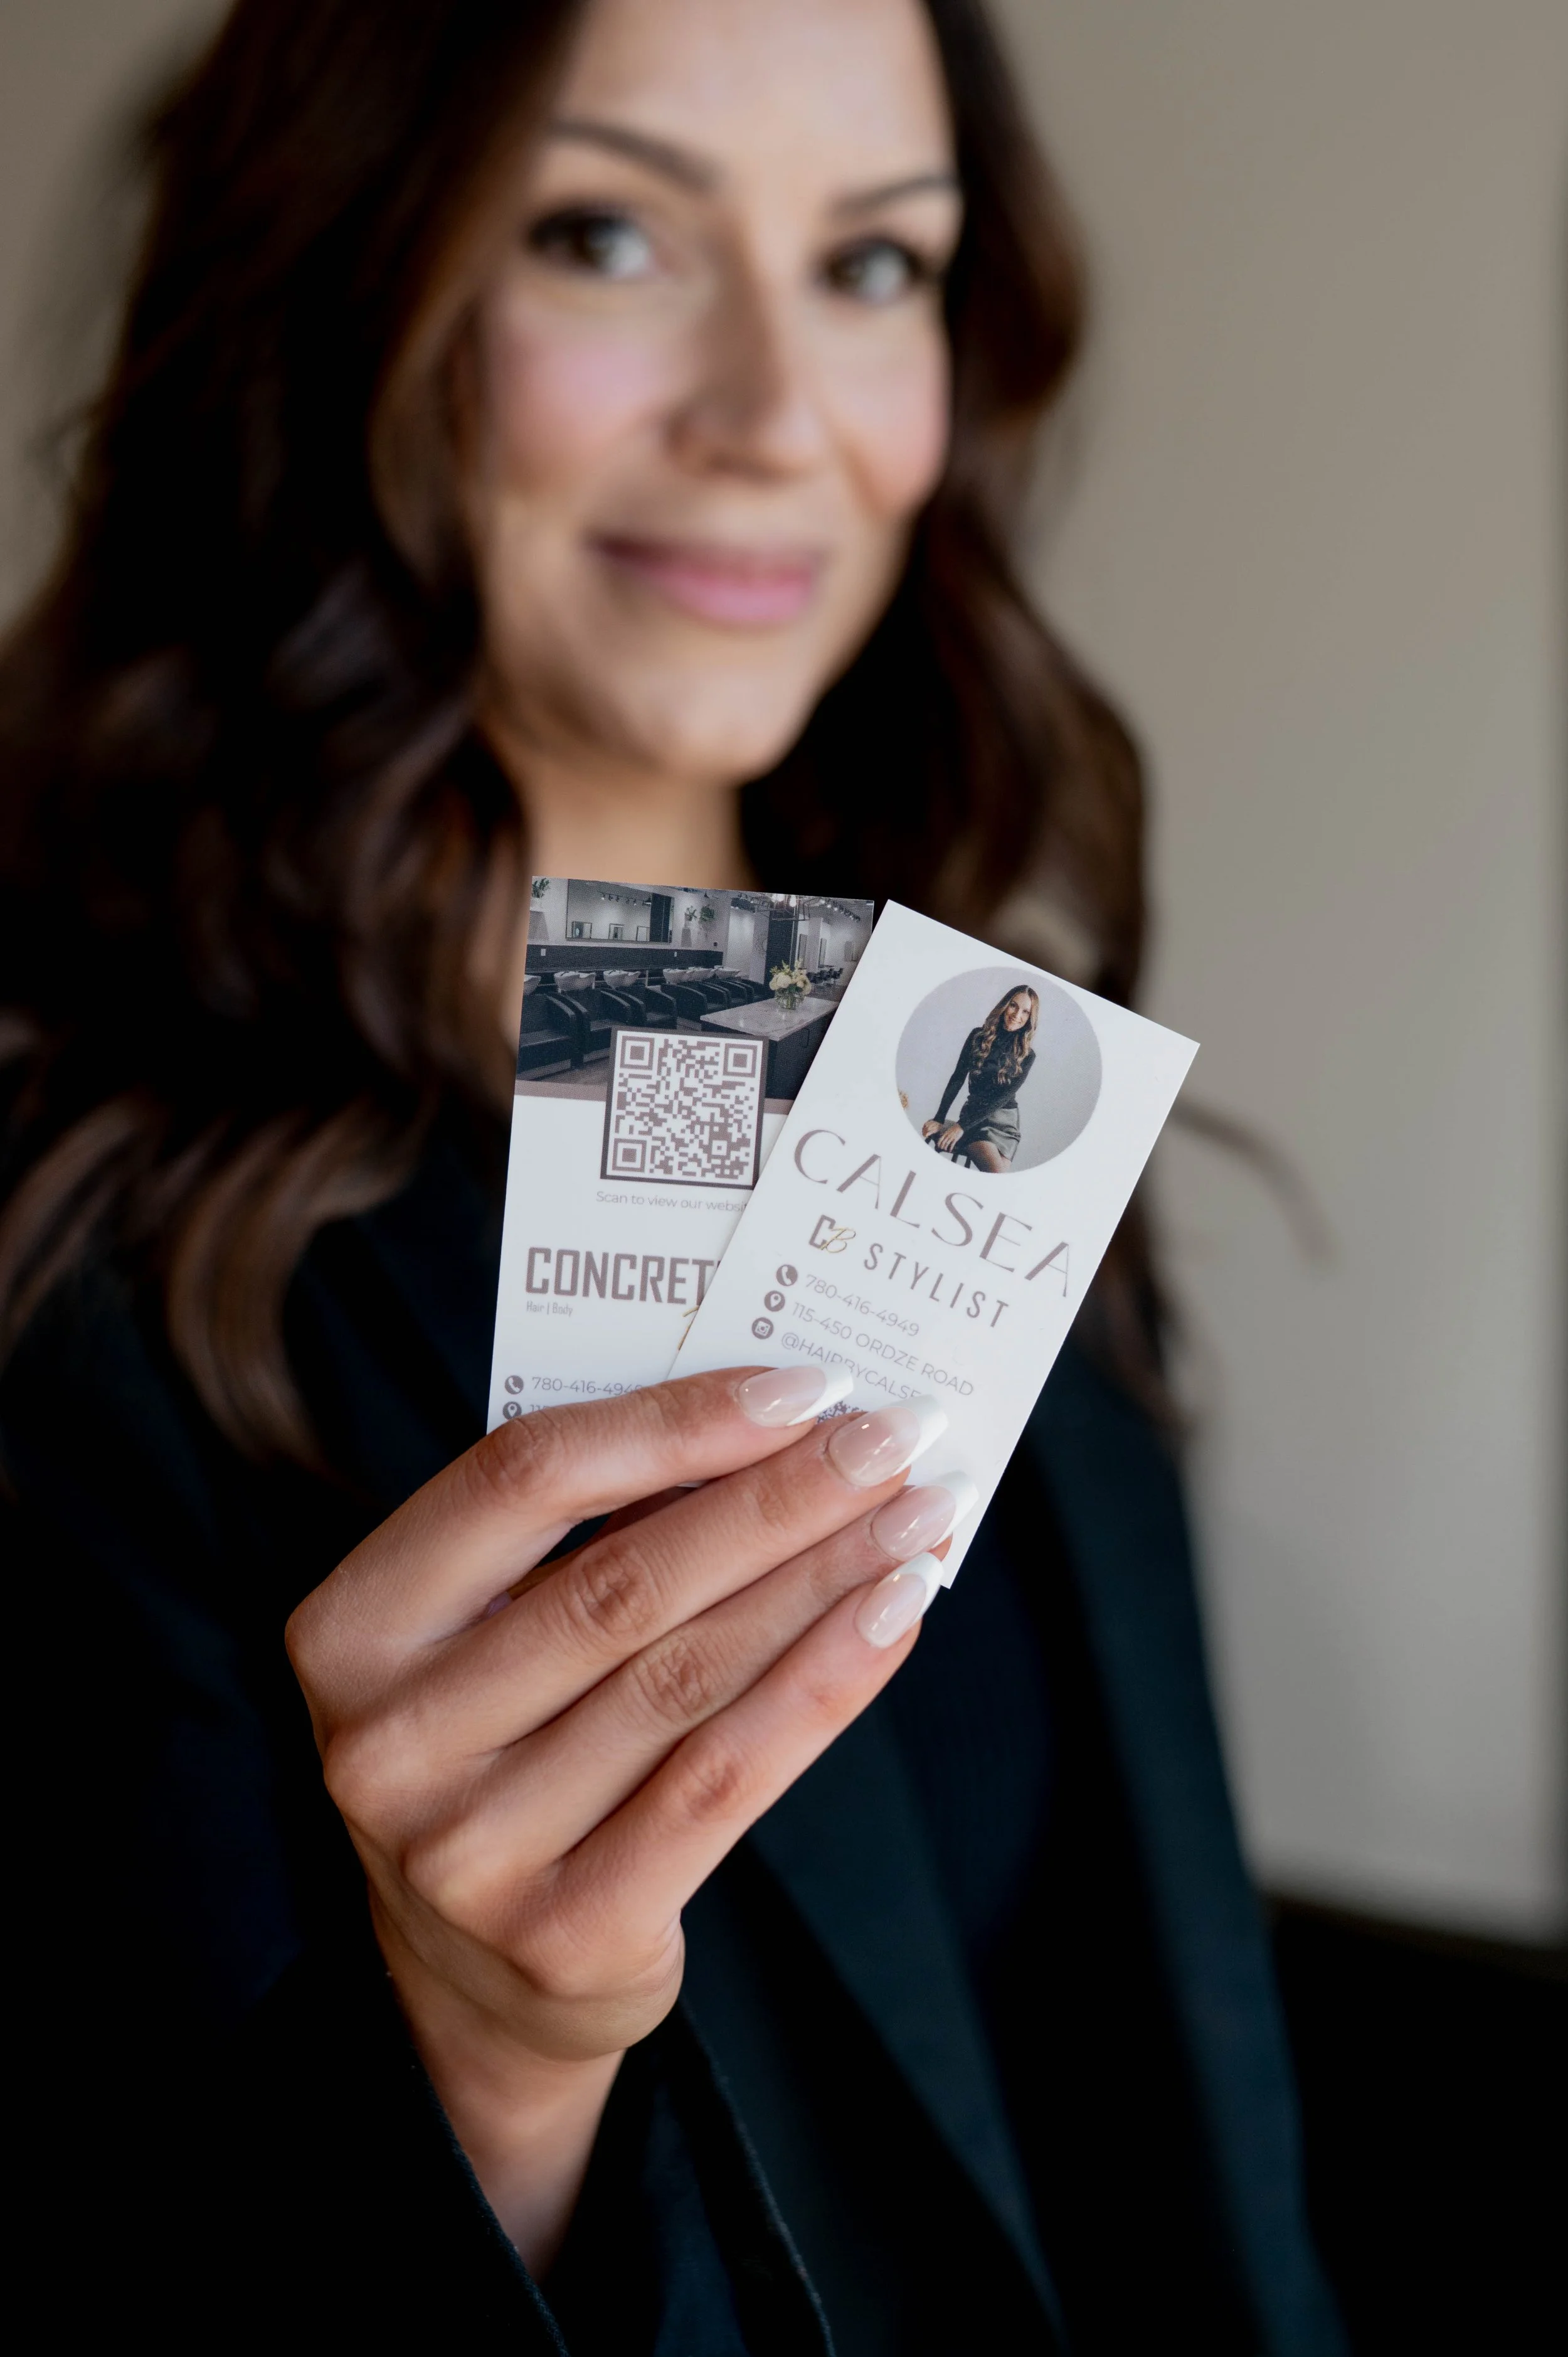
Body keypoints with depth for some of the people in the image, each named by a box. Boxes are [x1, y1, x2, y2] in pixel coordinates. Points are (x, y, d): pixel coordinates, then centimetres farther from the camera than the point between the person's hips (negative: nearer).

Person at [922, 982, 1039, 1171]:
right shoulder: (979, 1036, 1)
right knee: (996, 1177, -25)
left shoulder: (1026, 1055, -3)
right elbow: (957, 1079, 0)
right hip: (973, 1114, -1)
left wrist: (962, 1126, -19)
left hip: (1004, 1122, 1)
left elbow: (1004, 1096, -11)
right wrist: (939, 1120, -12)